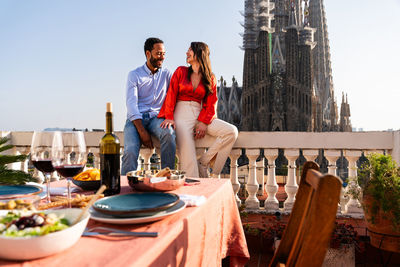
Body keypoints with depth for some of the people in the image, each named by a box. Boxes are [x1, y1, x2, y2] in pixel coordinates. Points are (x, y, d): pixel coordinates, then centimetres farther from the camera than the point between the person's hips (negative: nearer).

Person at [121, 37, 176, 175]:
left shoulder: (166, 74, 16)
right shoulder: (134, 75, 7)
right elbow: (131, 103, -4)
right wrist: (142, 131, -18)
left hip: (156, 117, 1)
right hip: (136, 119, -1)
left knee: (168, 133, -34)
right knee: (130, 151, -29)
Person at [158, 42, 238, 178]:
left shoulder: (210, 78, 12)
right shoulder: (181, 71, 11)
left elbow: (210, 104, 7)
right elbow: (171, 94, 1)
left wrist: (203, 123, -10)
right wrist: (169, 117, -14)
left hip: (200, 114, 3)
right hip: (182, 114, -3)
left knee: (232, 131, -18)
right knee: (188, 155, -24)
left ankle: (203, 162, -10)